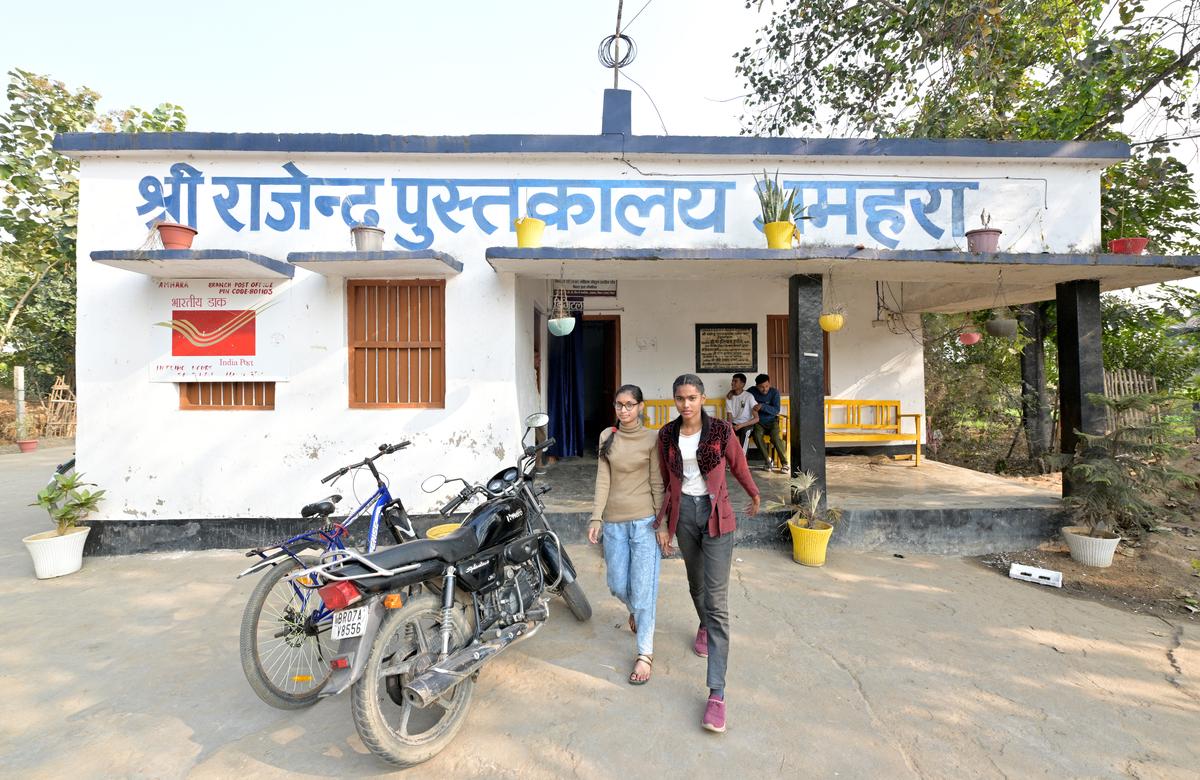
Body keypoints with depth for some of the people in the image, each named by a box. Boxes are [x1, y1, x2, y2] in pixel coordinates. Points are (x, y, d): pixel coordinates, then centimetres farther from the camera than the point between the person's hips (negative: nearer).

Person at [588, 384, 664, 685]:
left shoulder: (652, 438, -6)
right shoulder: (607, 437, 3)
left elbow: (657, 483, -4)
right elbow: (603, 479, 1)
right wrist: (596, 518, -3)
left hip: (644, 520, -3)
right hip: (614, 521, 3)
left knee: (643, 587, 0)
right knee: (618, 585, 13)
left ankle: (645, 653, 18)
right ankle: (635, 611, 48)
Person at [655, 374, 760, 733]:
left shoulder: (720, 429, -11)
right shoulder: (667, 435, -2)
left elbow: (739, 465, 6)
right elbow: (666, 482, 7)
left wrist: (755, 496, 21)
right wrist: (663, 524, 7)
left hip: (716, 514, -3)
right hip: (683, 512, 3)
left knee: (717, 600, -6)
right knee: (696, 582, 24)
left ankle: (716, 693, 0)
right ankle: (704, 627, 57)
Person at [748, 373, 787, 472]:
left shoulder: (774, 392, -8)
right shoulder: (752, 391, -3)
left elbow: (776, 410, -16)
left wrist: (763, 406, -29)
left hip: (772, 421, -1)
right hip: (759, 422, 1)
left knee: (775, 437, -30)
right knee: (757, 435, -31)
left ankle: (785, 463, -19)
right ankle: (768, 460, -18)